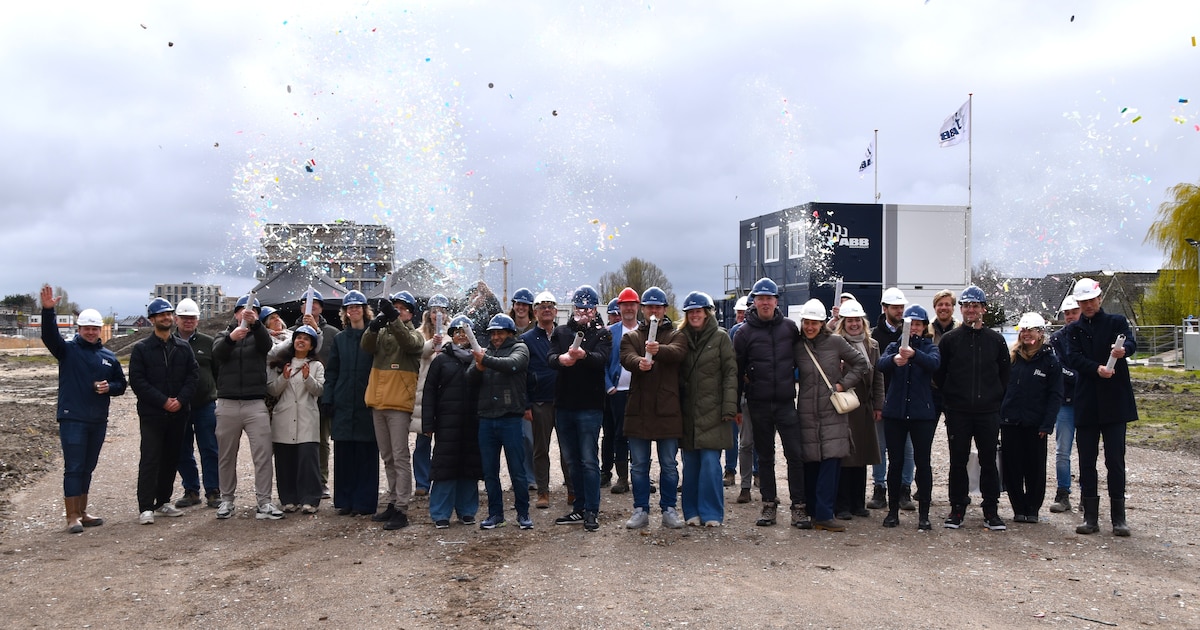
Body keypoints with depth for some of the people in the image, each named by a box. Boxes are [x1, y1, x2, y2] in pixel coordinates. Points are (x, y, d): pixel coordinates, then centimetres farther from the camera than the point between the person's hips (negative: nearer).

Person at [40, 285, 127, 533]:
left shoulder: (109, 357, 11)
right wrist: (47, 311, -34)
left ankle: (82, 512, 23)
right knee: (73, 468, -5)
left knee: (87, 468, 13)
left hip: (98, 420, 5)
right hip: (72, 419, -5)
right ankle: (72, 517, 0)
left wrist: (109, 387, -8)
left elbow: (121, 384, 15)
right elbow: (49, 336, -19)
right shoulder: (68, 350, -1)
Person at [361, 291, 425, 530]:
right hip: (378, 403, 6)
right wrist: (375, 325, -25)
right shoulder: (381, 333, 13)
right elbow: (367, 346, -6)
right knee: (388, 458, 13)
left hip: (399, 404, -5)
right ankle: (392, 503, 22)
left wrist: (393, 319, -35)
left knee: (400, 458, -5)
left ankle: (401, 510, -4)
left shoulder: (414, 335, 1)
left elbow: (408, 342, -23)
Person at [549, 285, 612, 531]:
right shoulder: (561, 332, 12)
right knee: (571, 460, 11)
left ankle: (592, 511, 0)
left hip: (590, 407, -4)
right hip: (563, 405, 4)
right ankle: (579, 508, 21)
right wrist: (561, 358, -27)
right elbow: (549, 358, -3)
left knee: (589, 460, -5)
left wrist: (583, 355, -37)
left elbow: (603, 359, -16)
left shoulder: (602, 333, 3)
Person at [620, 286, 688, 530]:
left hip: (667, 409, -1)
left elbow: (678, 352, -15)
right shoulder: (631, 337, 12)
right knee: (639, 464, 8)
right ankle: (641, 510, 17)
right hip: (638, 409, 1)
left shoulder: (676, 335, 8)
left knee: (669, 464, 6)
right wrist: (639, 363, -33)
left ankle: (669, 509, 17)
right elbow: (626, 358, -9)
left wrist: (658, 350, -38)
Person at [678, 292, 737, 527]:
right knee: (690, 463, 6)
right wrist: (675, 406, 4)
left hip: (713, 411, -3)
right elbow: (677, 374, 12)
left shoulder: (720, 337, 0)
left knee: (711, 462, -6)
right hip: (688, 411, 3)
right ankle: (692, 512, 16)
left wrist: (729, 408, -11)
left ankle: (712, 513, 3)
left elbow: (730, 373, -3)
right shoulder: (682, 338, 10)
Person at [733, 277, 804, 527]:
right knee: (765, 456, 8)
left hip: (786, 402, 0)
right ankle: (769, 504, 16)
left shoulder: (790, 327, 5)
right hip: (759, 404, 0)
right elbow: (737, 370, 4)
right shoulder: (744, 333, 2)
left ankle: (798, 506, 5)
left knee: (795, 454, -3)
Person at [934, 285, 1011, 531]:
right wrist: (950, 396, 4)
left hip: (988, 411, 1)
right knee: (958, 461, 5)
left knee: (989, 461, 4)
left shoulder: (995, 339, 6)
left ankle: (991, 510, 13)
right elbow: (938, 373, 6)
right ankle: (957, 508, 14)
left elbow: (1005, 373, 11)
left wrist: (996, 399, 6)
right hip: (958, 413, 0)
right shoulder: (949, 339, 3)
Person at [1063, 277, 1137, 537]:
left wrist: (1123, 349, -39)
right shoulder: (1074, 330, 11)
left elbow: (1131, 343, -15)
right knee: (1087, 461, 5)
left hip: (1114, 401, -2)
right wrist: (1097, 369, -23)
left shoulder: (1116, 322, 5)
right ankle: (1090, 517, 11)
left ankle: (1118, 517, 6)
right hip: (1086, 404, 3)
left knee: (1115, 459, -2)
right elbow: (1073, 358, -5)